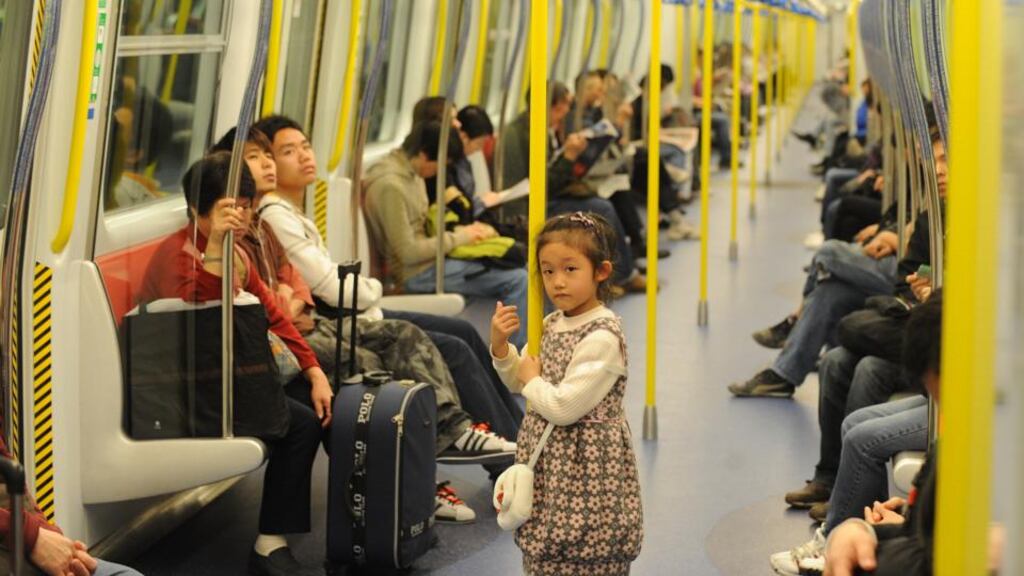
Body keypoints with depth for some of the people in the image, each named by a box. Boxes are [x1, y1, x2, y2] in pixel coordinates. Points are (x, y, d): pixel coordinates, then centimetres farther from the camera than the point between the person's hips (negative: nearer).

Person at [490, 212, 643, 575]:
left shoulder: (603, 337, -21)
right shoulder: (551, 324, 6)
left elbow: (564, 408, -25)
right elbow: (519, 382, 20)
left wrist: (533, 381, -8)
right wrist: (500, 346, 2)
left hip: (586, 476, -9)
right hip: (548, 468, 9)